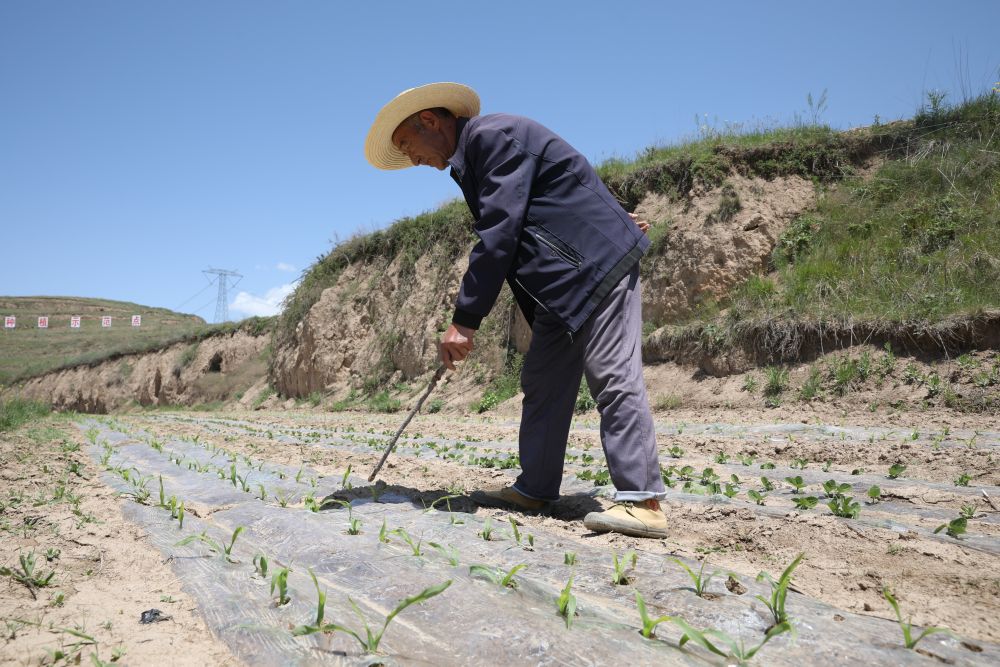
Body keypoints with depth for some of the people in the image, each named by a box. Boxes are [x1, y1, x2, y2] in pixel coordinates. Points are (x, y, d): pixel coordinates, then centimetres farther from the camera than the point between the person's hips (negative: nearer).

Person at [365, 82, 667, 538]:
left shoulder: (493, 134, -12)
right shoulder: (473, 155, 19)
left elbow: (498, 234, -20)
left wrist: (465, 320, -19)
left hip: (595, 261, -10)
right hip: (564, 278, 10)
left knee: (612, 376, -13)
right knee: (542, 381, 7)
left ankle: (642, 503, -11)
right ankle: (535, 488, 13)